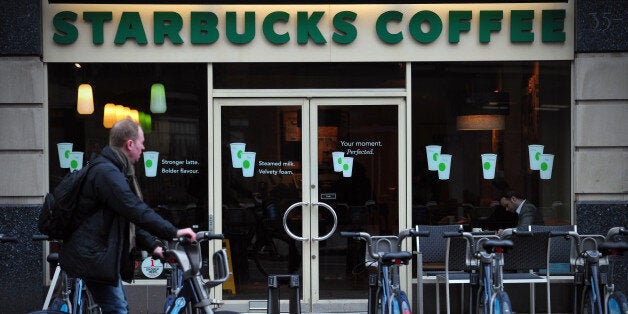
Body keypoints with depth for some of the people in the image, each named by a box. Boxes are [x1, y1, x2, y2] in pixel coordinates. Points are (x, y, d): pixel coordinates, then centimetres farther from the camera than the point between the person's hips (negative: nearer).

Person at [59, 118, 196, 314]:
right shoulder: (107, 173, -20)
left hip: (100, 253, 11)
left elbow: (130, 217, 17)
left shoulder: (113, 170, 15)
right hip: (93, 256, -11)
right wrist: (174, 233, -24)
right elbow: (137, 211, -27)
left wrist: (152, 246, 9)